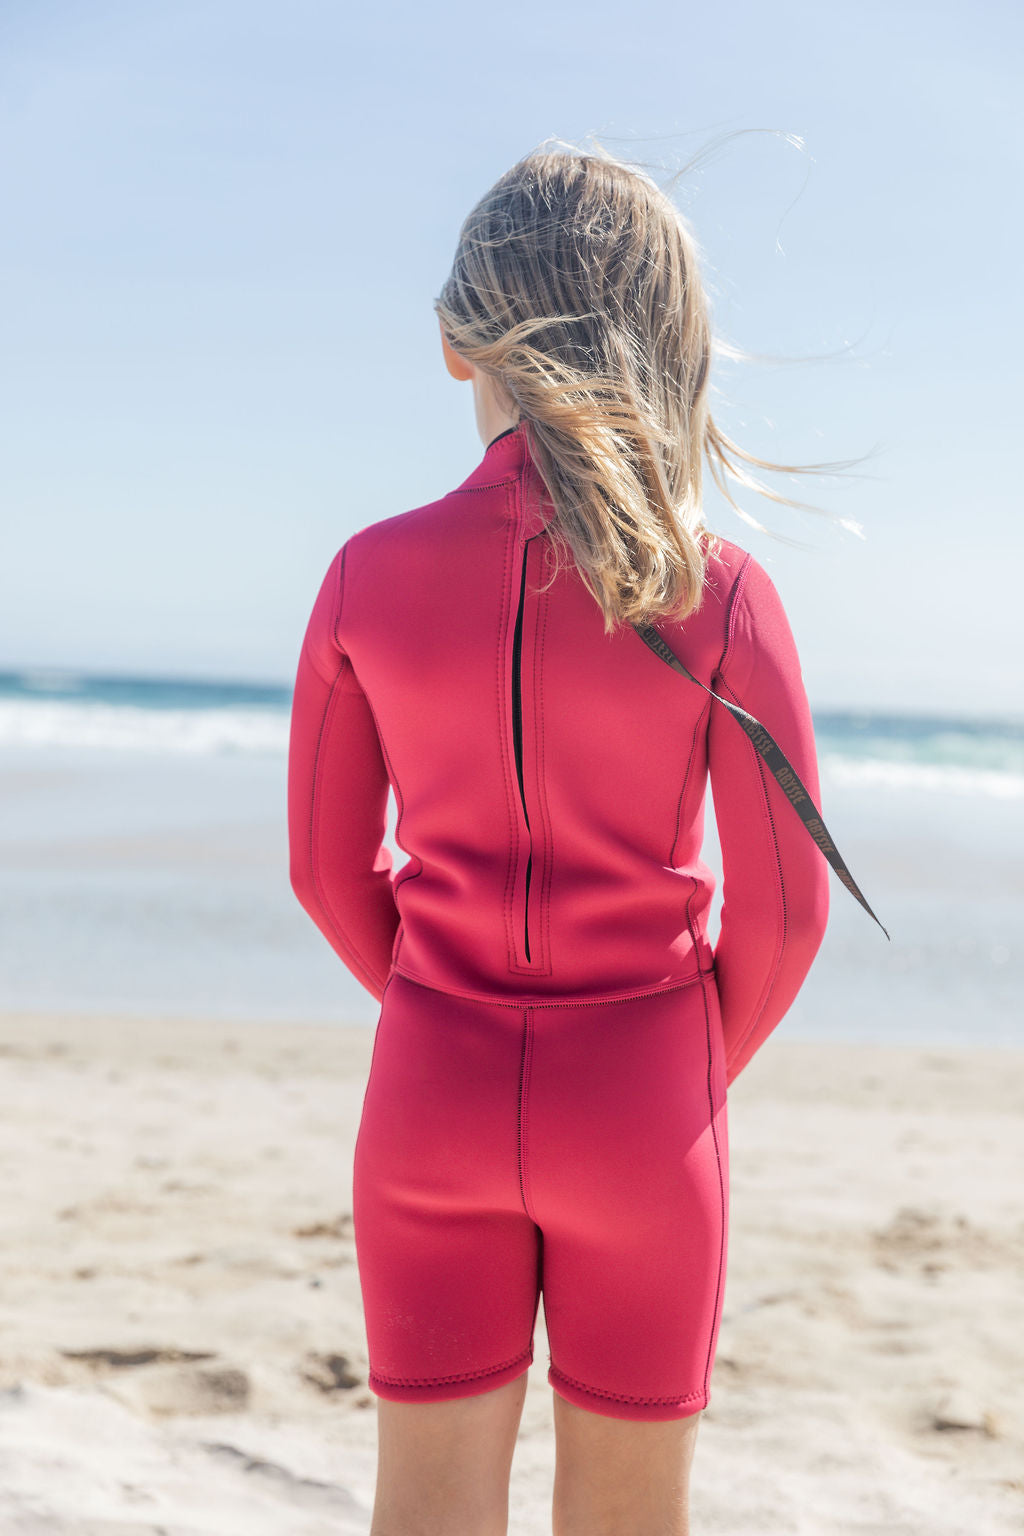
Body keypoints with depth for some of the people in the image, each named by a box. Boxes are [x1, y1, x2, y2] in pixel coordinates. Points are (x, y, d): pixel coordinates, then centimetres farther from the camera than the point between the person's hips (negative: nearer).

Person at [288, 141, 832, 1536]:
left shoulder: (372, 576, -7)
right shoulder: (718, 594, -12)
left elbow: (331, 868, 1)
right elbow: (782, 905, -8)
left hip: (433, 1099, 2)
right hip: (637, 1108, -1)